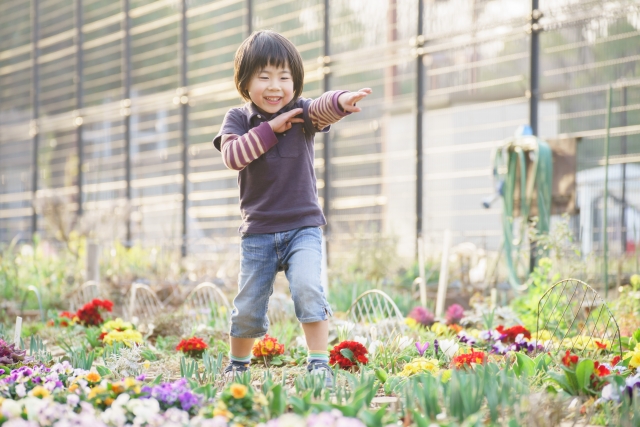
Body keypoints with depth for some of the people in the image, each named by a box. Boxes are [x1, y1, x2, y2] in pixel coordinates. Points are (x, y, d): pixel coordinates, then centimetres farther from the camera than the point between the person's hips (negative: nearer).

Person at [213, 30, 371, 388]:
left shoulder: (301, 113, -3)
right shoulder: (238, 119, 0)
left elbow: (323, 108, -27)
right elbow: (233, 155, -19)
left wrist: (342, 101, -50)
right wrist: (270, 128, -21)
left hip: (303, 227, -1)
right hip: (258, 233, 1)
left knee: (308, 289, -24)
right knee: (248, 307, 7)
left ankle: (320, 365, -16)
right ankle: (238, 366, 31)